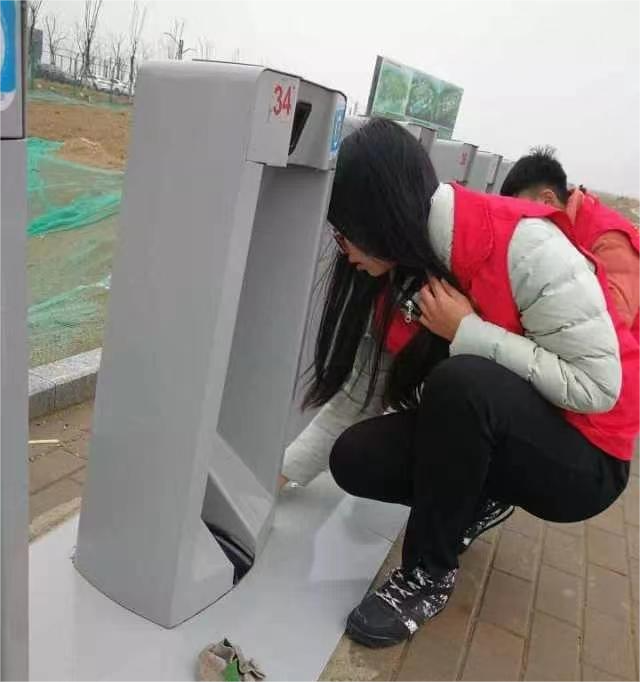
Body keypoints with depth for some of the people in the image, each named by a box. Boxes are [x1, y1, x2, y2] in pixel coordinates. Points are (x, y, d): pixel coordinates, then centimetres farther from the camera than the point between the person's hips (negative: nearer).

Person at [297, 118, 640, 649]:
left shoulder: (525, 247, -26)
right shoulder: (400, 270, -6)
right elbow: (360, 390, 0)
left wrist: (468, 333, -28)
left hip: (583, 460, -5)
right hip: (483, 439, 6)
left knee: (460, 381, -35)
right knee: (354, 460, -16)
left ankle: (429, 574, -13)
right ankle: (466, 499, 11)